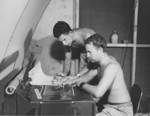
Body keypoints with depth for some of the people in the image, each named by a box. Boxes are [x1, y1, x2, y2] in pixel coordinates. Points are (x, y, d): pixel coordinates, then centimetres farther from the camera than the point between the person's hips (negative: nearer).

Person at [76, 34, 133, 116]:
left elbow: (98, 93, -33)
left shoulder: (111, 67, -25)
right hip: (109, 105, 9)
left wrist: (81, 84, -17)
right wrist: (73, 79, 0)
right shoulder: (105, 60, 3)